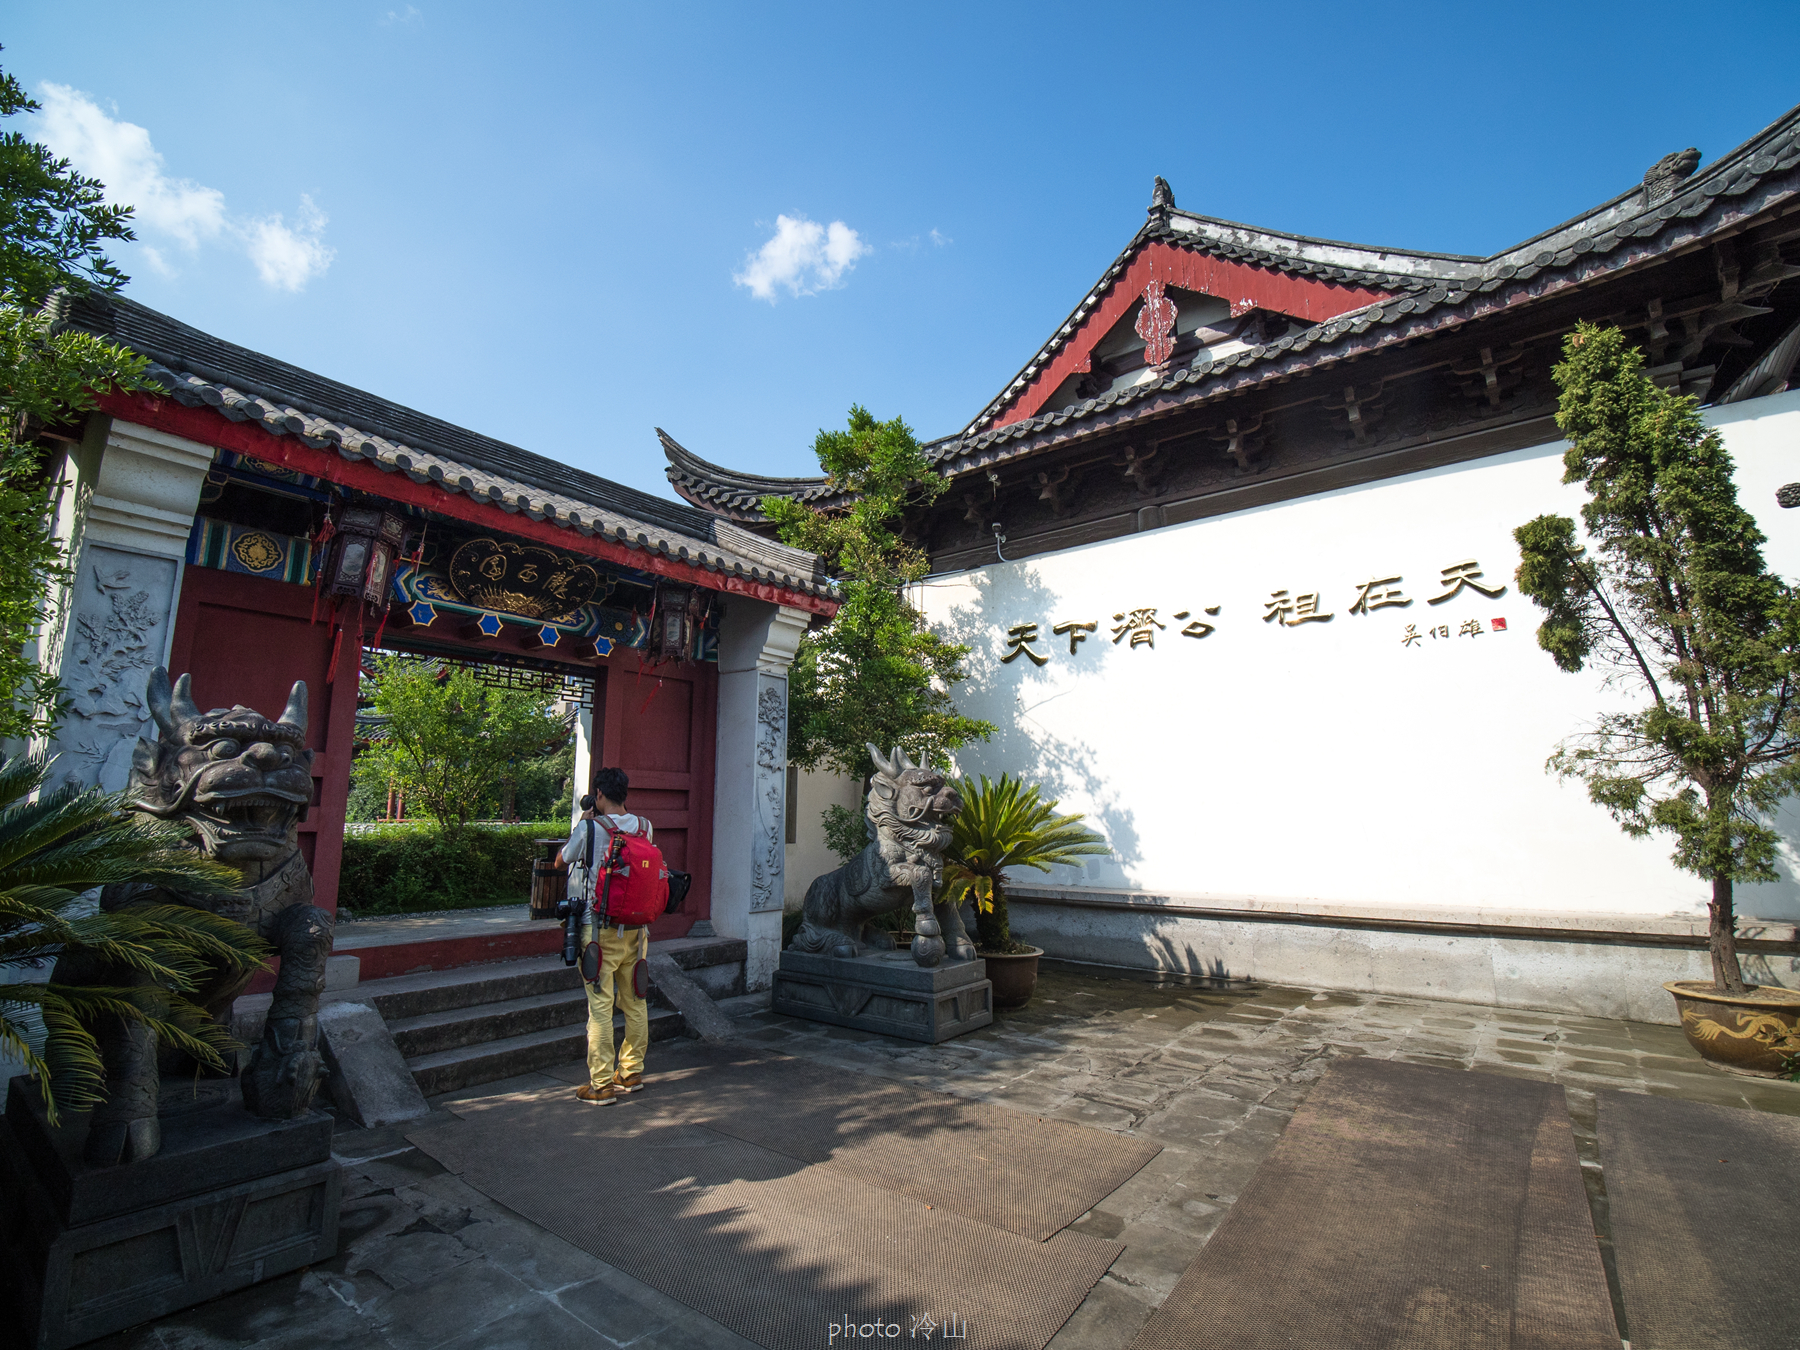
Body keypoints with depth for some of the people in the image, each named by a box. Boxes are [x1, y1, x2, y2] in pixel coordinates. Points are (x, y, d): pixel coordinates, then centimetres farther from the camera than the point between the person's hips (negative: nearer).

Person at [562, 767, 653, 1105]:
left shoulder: (589, 828, -13)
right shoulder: (645, 827, -1)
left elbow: (565, 858, 5)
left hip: (601, 930, -5)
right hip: (636, 928, 5)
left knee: (600, 1007, 3)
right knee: (635, 1002, 14)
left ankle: (601, 1085, 10)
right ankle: (631, 1073, 28)